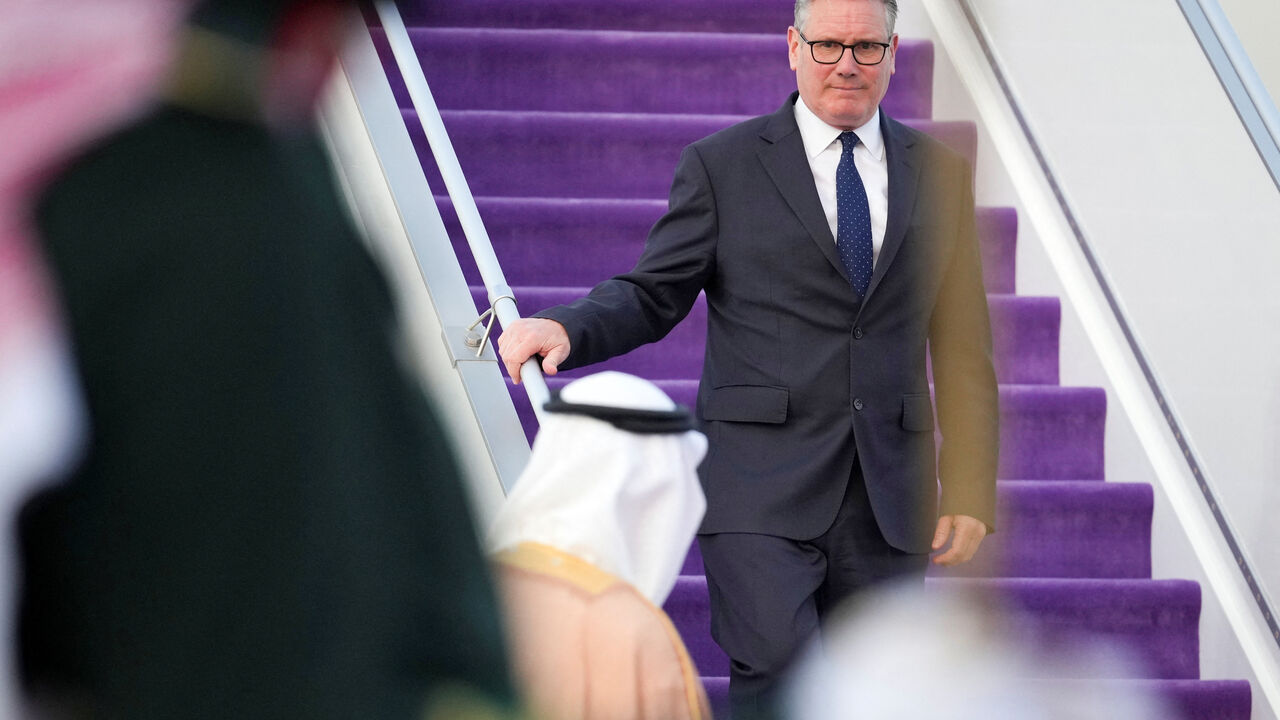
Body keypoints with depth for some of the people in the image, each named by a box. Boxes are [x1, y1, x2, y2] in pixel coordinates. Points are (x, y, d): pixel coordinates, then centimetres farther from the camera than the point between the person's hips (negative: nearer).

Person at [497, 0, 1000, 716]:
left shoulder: (939, 172, 12)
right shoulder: (723, 165, 5)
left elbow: (964, 347, 13)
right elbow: (653, 294, 4)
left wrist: (970, 489, 7)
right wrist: (565, 329, -17)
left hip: (889, 497, 3)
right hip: (760, 491, -3)